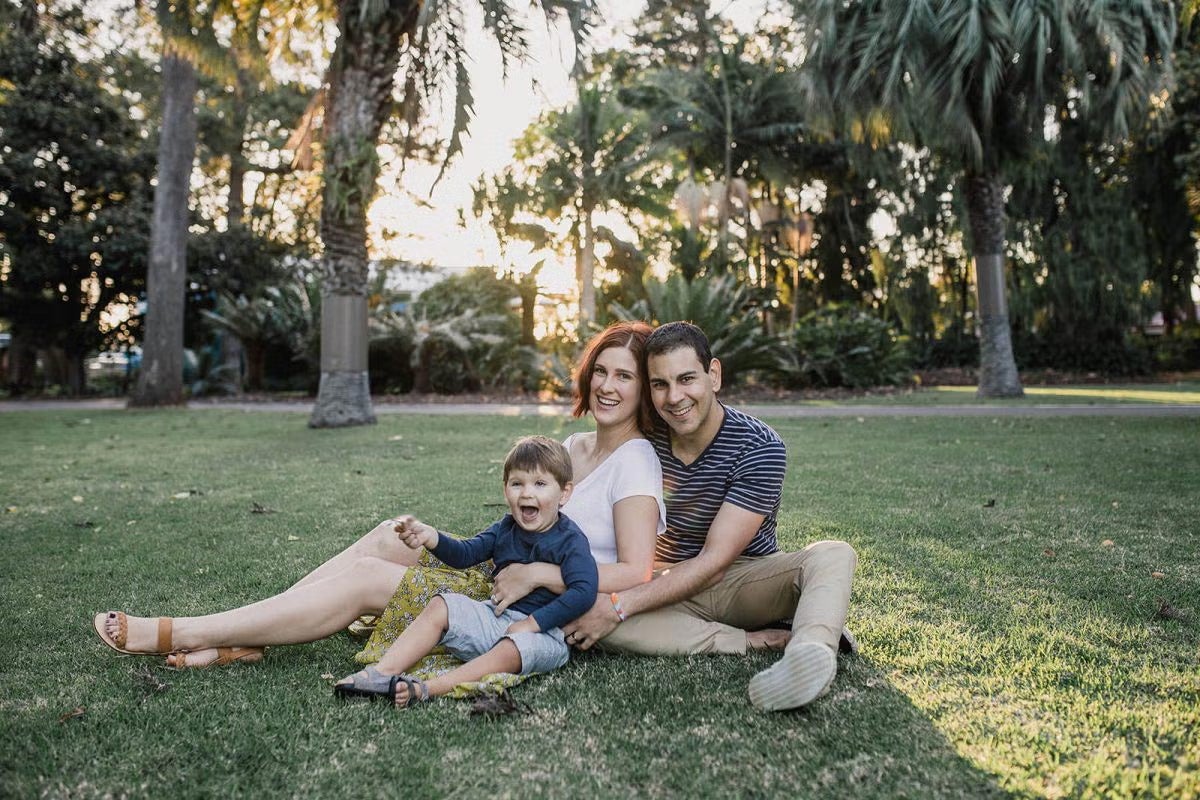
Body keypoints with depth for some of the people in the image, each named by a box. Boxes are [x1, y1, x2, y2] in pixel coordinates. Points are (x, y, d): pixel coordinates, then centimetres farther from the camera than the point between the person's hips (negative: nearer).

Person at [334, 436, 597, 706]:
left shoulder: (570, 540, -12)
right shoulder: (506, 529, 9)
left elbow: (584, 592, -23)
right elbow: (466, 553, 9)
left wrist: (532, 622, -24)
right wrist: (430, 537, -11)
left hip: (545, 631, -7)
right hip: (497, 616, 7)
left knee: (519, 645, -37)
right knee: (440, 606, -5)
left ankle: (425, 689, -45)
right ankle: (384, 672, -18)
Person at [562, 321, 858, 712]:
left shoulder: (759, 446, -17)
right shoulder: (645, 441, -4)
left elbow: (714, 561, -21)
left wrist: (619, 605, -27)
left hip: (745, 582, -2)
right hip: (669, 589, 2)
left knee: (833, 555, -27)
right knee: (588, 618, -28)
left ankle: (809, 651, -57)